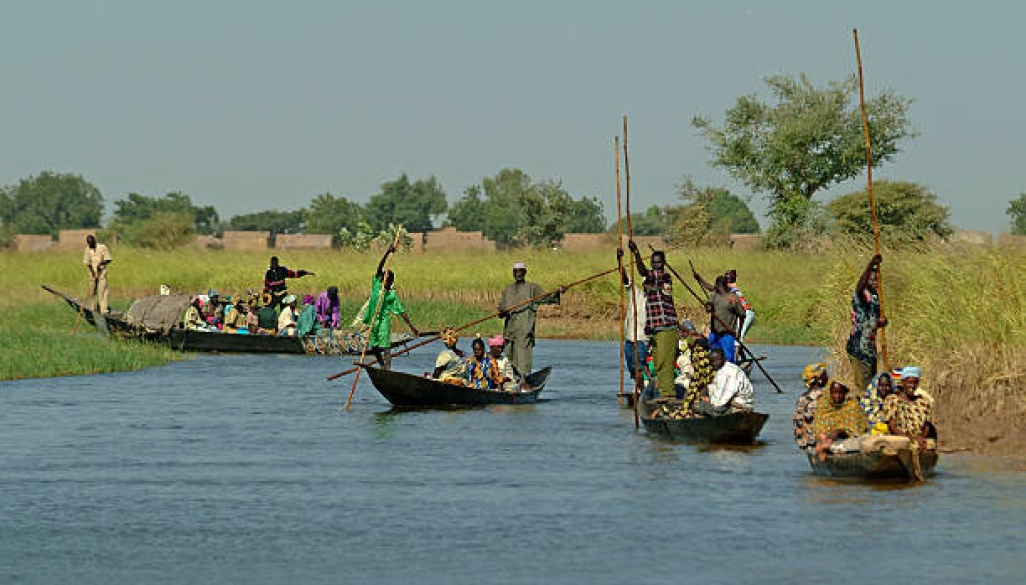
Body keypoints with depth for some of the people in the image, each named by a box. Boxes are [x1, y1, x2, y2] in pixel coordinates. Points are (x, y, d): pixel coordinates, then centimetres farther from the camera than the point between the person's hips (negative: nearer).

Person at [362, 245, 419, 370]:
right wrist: (387, 253, -15)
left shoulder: (392, 294, 1)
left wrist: (411, 326, -2)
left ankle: (387, 369, -17)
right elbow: (379, 267, -4)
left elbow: (401, 311, 2)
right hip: (373, 321, 3)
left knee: (386, 347, -11)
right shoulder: (376, 285, 5)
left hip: (384, 321, -3)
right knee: (374, 348, 10)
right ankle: (382, 367, 30)